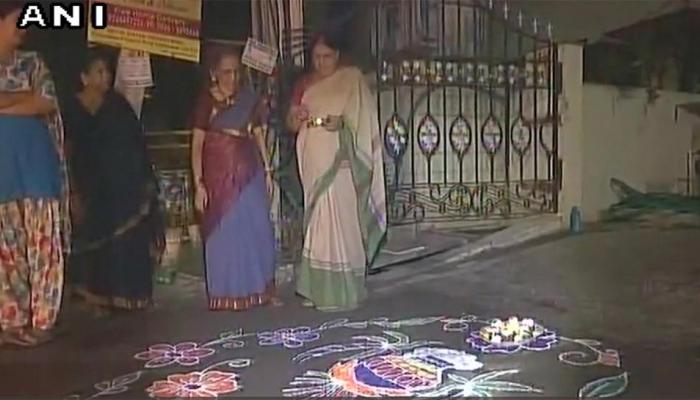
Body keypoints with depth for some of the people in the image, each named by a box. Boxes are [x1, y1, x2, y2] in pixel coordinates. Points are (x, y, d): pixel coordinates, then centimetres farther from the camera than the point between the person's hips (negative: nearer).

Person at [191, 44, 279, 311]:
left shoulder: (249, 97, 8)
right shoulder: (207, 100, -3)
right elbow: (197, 144, -5)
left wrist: (266, 169, 6)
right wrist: (198, 183, -11)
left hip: (249, 170, 3)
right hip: (220, 171, -3)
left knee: (258, 228, 4)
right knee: (225, 231, 3)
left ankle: (261, 289, 16)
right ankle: (228, 294, 15)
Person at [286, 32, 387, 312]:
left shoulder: (352, 78, 3)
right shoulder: (304, 83, 16)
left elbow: (365, 120, -1)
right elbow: (291, 125, 15)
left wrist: (341, 122, -20)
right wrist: (298, 117, -8)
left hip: (339, 163, -5)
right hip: (314, 163, 5)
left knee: (339, 223, -9)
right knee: (317, 223, 6)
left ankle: (341, 292, -2)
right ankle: (318, 289, 12)